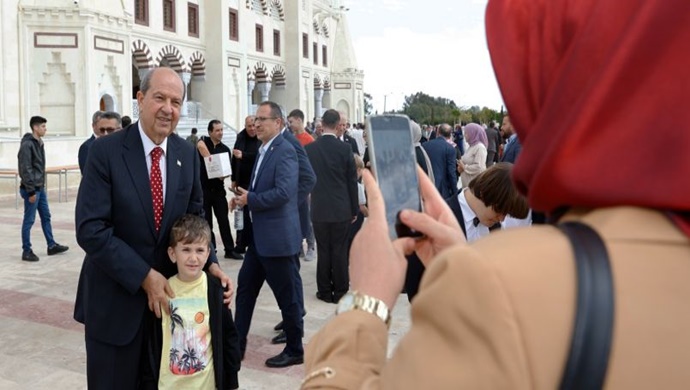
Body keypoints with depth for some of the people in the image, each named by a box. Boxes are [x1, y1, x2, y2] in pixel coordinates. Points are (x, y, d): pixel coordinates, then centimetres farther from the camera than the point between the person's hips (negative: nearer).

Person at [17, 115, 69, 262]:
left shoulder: (39, 143, 11)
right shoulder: (27, 145, -16)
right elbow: (25, 169, -19)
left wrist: (41, 186, 17)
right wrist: (30, 191, -19)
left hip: (40, 188, 9)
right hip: (32, 189, -9)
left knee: (46, 217, 14)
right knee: (29, 220, 0)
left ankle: (52, 246, 22)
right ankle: (26, 251, 9)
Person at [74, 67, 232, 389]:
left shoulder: (187, 153, 0)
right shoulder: (106, 150, -14)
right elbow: (90, 229, -18)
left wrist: (210, 263, -7)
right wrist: (144, 276, -20)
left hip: (168, 292, 4)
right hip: (115, 298, -4)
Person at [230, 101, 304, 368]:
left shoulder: (285, 151, -16)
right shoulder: (264, 150, 13)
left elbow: (283, 192, -27)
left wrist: (249, 199, -17)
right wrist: (243, 199, 2)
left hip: (278, 237, -10)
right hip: (260, 236, 10)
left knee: (287, 296, 4)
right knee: (245, 287, 16)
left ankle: (295, 350, 20)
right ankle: (237, 343, 28)